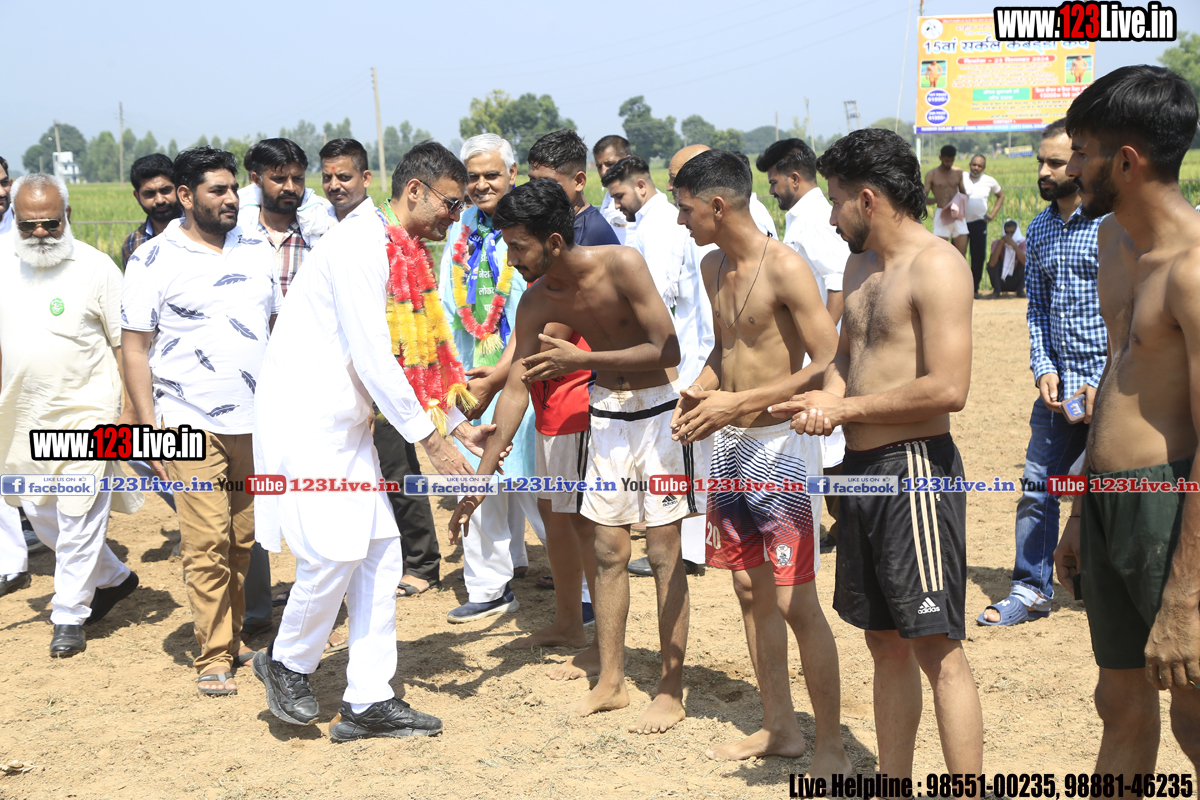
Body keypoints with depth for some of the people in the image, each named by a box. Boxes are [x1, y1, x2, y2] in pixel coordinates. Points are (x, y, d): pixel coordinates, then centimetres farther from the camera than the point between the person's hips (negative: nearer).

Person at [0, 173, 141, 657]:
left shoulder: (96, 268, -9)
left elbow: (126, 343, -7)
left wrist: (128, 410, -10)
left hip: (88, 412, -6)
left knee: (79, 518, -1)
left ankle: (69, 617, 12)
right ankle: (114, 578, 32)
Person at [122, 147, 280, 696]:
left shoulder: (256, 249, 10)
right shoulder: (154, 260, -4)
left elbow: (277, 326, 17)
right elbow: (135, 347, -3)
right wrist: (149, 424, -9)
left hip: (256, 422, 4)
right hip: (190, 423, -4)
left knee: (242, 541, 9)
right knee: (207, 544, -6)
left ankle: (234, 639, 22)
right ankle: (213, 658, 3)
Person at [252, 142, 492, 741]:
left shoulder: (404, 256, 13)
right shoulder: (361, 244, -17)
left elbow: (418, 354, 20)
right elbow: (371, 360, -21)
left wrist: (460, 424, 14)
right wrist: (432, 441, -17)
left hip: (346, 423, 10)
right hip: (304, 416, -10)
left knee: (380, 551, 5)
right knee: (335, 552, -11)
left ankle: (368, 702, 11)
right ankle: (287, 664, 15)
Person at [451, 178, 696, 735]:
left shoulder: (622, 265, -23)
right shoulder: (537, 301, -7)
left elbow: (667, 350, -24)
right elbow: (516, 387, -2)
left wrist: (581, 359, -29)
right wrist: (481, 476, -5)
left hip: (660, 411, -5)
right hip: (607, 414, 5)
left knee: (664, 552, -2)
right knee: (607, 551, 7)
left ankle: (671, 689, 7)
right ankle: (611, 681, 18)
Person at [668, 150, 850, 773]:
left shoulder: (784, 267, -16)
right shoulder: (713, 267, 10)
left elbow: (827, 365, -20)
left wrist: (739, 402, -21)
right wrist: (697, 391, 5)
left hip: (779, 444, -8)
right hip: (729, 445, 8)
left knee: (796, 602, -7)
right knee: (750, 592, 14)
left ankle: (832, 749, 4)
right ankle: (779, 727, 27)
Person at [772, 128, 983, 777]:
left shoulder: (936, 266, -13)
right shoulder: (862, 264, 15)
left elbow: (948, 388, -21)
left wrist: (847, 408, -13)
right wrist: (828, 396, 2)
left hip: (916, 468, -9)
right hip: (861, 468, 9)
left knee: (937, 648, -7)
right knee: (884, 642, 15)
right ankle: (892, 779, 24)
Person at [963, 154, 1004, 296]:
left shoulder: (989, 181, 5)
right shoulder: (961, 178, 0)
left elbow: (1001, 196, 20)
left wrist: (993, 214, 9)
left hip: (979, 222, 1)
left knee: (979, 257, -2)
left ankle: (975, 288, 10)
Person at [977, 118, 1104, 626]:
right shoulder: (1039, 228, 10)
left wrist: (1103, 382, -15)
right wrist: (1043, 369, 0)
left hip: (1108, 381, -6)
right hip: (1058, 385, 6)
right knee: (1037, 487, 7)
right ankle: (1031, 590, 17)